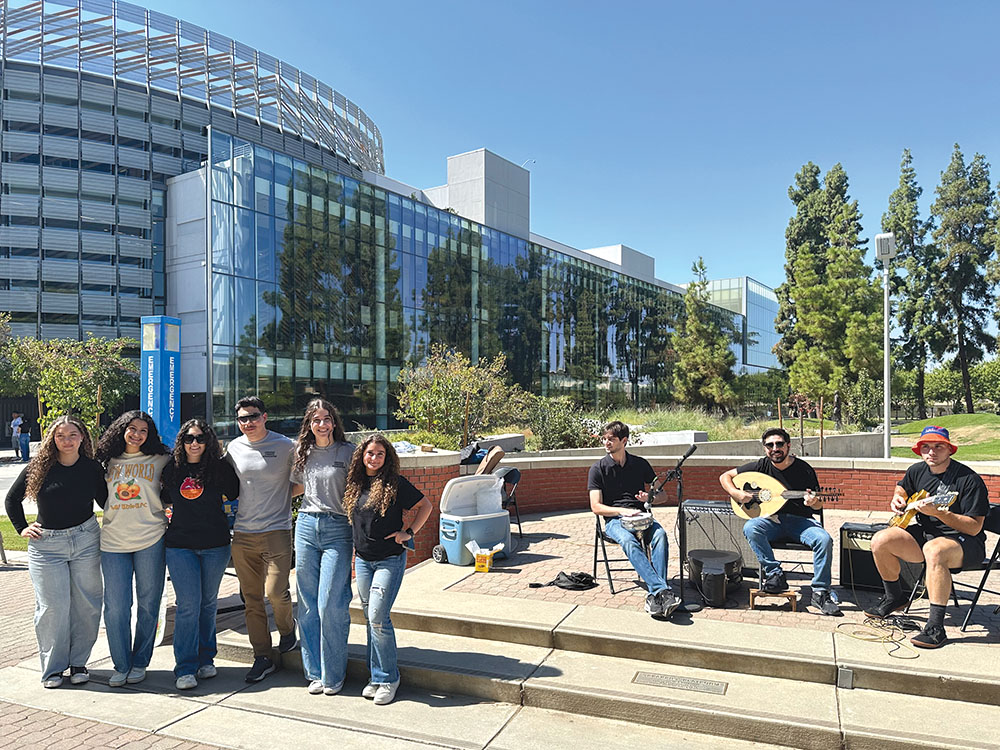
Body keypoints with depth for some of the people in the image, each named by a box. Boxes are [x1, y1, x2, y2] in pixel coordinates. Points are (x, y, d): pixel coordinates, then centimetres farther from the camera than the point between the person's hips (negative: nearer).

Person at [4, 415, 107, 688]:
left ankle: (78, 662, 20)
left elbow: (106, 501, 12)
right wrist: (22, 528, 6)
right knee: (53, 606, 0)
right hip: (46, 545, -1)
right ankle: (53, 667, 16)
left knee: (86, 604, 5)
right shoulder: (39, 468, -2)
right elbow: (12, 499, 12)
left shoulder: (92, 468, 1)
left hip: (86, 540, 1)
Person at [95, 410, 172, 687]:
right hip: (113, 542, 2)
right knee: (116, 606, 0)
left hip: (150, 540, -2)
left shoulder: (160, 461, 3)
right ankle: (121, 665, 15)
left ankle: (140, 662, 20)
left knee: (148, 604, 5)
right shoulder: (108, 462, 10)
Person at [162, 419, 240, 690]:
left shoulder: (221, 468, -1)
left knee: (208, 603, 11)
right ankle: (186, 668, 3)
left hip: (215, 545, 0)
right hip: (180, 545, 0)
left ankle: (205, 660, 25)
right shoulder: (172, 469, 5)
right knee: (188, 605, -6)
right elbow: (166, 500, 20)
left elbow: (237, 495, 8)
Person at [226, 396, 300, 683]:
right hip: (242, 535, 4)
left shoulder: (285, 446, -3)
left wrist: (285, 494, -6)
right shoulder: (233, 449, 8)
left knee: (275, 591, -11)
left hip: (276, 530, -4)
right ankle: (262, 657, 19)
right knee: (251, 598, 7)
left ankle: (287, 628, 21)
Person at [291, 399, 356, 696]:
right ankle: (315, 672, 20)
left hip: (338, 529, -4)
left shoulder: (348, 452, -2)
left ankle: (333, 674, 11)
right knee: (308, 604, 7)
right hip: (306, 526, 4)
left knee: (331, 604, -6)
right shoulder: (303, 453, 10)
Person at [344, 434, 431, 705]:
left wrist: (409, 532, -9)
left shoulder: (396, 484, -10)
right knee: (370, 618, 11)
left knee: (378, 617, -10)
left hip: (390, 559, -5)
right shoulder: (354, 484, 6)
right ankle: (376, 676, 23)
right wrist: (355, 554, 14)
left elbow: (425, 505, -1)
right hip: (362, 560, 5)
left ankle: (388, 678, 5)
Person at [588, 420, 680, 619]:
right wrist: (623, 511, -17)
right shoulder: (598, 469, 2)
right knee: (629, 541, -36)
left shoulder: (640, 464, 10)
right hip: (614, 520, -2)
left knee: (660, 534, -31)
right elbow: (596, 507, -3)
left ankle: (654, 594, -36)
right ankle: (663, 591, -43)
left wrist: (649, 498, -7)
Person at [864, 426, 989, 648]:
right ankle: (894, 597, 13)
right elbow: (902, 487, 27)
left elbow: (974, 527, -21)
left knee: (934, 549, -40)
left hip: (964, 542, -7)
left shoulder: (970, 480, -18)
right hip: (925, 533, 7)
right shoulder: (917, 471, 3)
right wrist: (898, 497, 4)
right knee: (880, 541, -12)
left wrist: (939, 513, -32)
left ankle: (936, 627, -36)